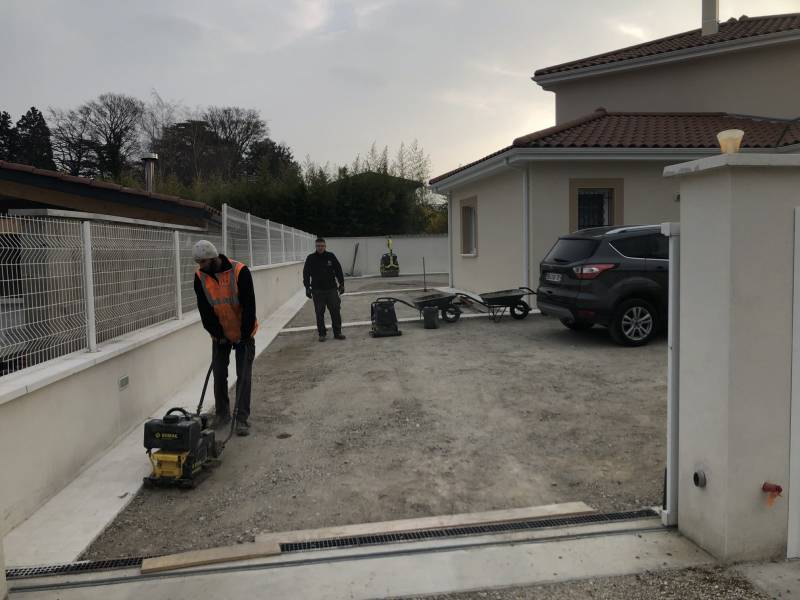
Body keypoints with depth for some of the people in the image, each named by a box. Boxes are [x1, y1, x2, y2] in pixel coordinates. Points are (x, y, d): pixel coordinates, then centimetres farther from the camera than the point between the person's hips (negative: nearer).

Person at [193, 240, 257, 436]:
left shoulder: (240, 271, -23)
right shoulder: (200, 276, -10)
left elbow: (249, 306, -20)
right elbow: (204, 310, -7)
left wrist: (245, 334, -17)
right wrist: (218, 334, -10)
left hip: (243, 333, -4)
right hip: (220, 334, 4)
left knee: (243, 376, -2)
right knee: (219, 374, 7)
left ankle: (242, 418, 4)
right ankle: (222, 414, 23)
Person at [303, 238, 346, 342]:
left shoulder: (331, 256, 4)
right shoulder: (310, 258, 2)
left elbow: (338, 271, 10)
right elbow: (306, 274, 4)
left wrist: (341, 284, 6)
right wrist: (307, 287, -2)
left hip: (331, 289, 1)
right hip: (317, 291, -1)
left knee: (336, 311, 1)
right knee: (319, 313, 3)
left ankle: (337, 332, 11)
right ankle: (322, 334, 12)